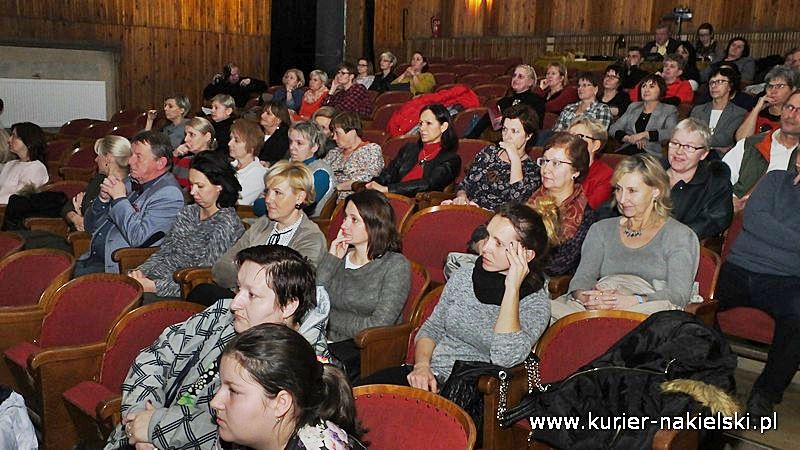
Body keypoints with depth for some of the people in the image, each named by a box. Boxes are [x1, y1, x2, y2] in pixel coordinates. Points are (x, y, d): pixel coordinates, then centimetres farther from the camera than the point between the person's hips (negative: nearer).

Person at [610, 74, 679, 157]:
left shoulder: (669, 110, 10)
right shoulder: (633, 106, 23)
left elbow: (672, 132, -10)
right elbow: (613, 128, 14)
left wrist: (644, 134, -17)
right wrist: (629, 138, -6)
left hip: (651, 153, -3)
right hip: (627, 149, 4)